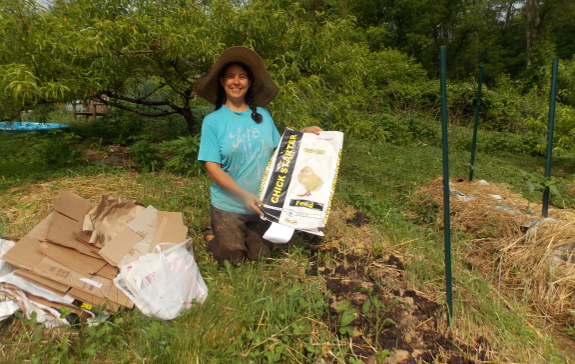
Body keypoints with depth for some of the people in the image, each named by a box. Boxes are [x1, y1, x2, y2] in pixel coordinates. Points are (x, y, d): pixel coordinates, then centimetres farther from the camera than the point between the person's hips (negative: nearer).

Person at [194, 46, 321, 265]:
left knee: (259, 256, 15)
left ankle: (246, 234, 43)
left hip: (262, 204, 3)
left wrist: (302, 134, -6)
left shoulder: (263, 115, 0)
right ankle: (211, 234, 34)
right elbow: (212, 167, -13)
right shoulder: (213, 121, -9)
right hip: (228, 205, -3)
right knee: (232, 259, 8)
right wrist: (244, 195, -22)